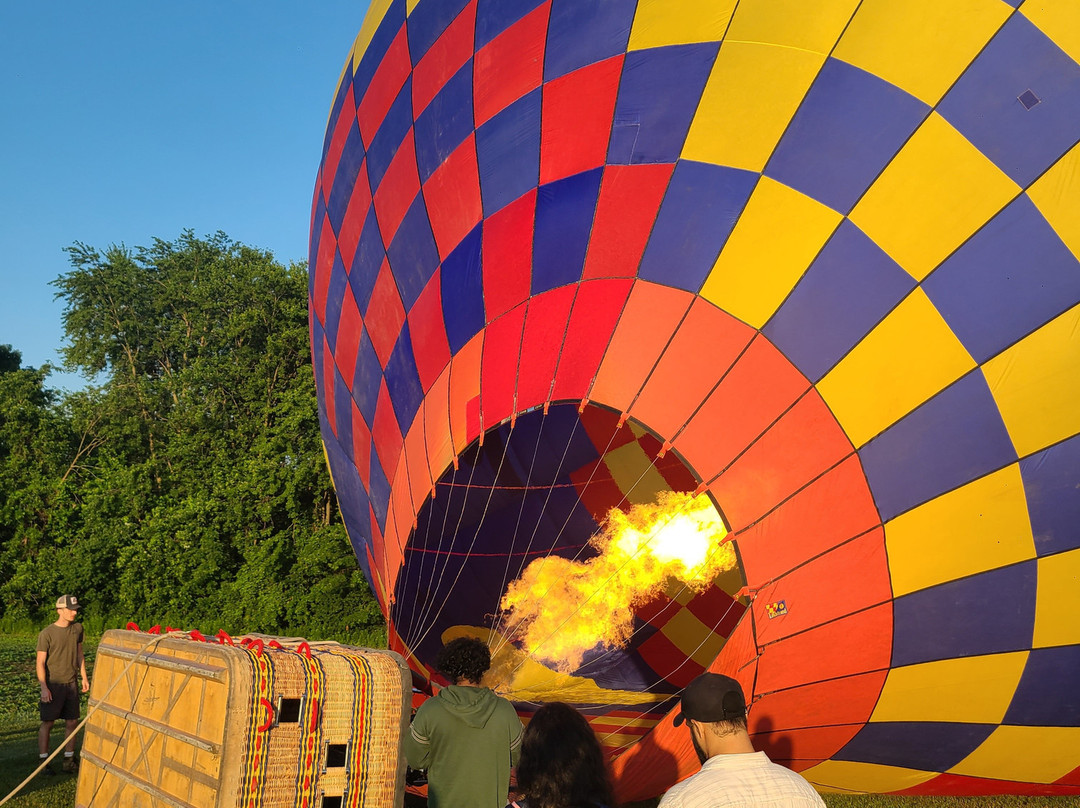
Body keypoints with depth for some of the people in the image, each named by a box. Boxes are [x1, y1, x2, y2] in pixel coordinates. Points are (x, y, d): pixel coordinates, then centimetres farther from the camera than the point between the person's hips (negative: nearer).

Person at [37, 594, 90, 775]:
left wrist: (84, 677, 10)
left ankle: (69, 760, 16)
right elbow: (40, 662, -11)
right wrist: (44, 688, -16)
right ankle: (44, 762, 10)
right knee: (47, 723, 2)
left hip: (71, 684, 5)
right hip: (53, 685, -5)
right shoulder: (46, 634, -13)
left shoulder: (77, 629, 4)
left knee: (72, 722, 7)